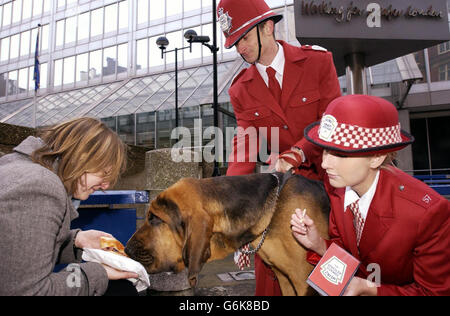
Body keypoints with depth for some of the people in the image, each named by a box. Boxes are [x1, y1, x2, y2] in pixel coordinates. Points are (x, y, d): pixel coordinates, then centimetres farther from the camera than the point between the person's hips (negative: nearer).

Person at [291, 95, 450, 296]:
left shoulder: (428, 212, -25)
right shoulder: (335, 184, -12)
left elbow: (433, 291, -13)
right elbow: (344, 250, 1)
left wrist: (367, 289, -24)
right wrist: (318, 244, -18)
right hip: (355, 283, 3)